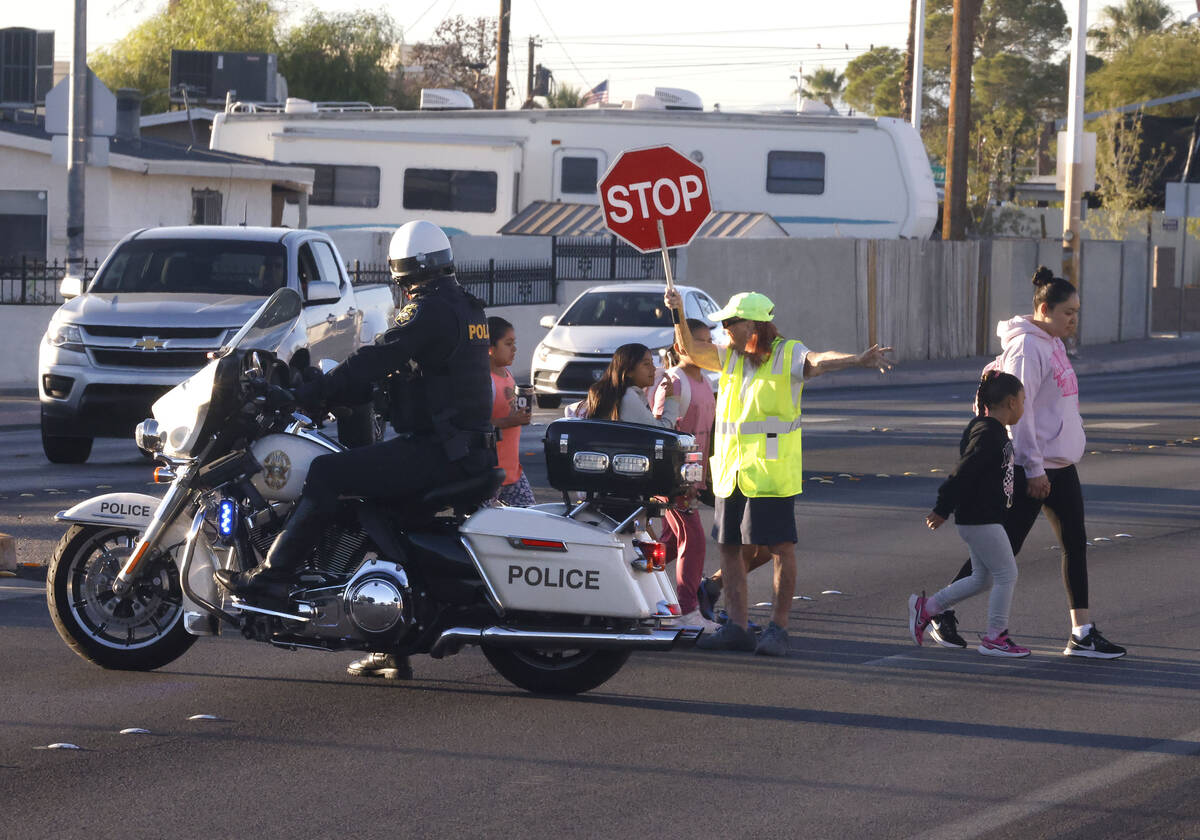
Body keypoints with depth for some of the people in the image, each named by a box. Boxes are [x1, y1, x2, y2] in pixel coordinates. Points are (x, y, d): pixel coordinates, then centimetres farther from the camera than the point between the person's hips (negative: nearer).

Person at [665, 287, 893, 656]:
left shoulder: (787, 355, -7)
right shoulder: (730, 357, 12)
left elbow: (818, 361, -24)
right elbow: (691, 350, 7)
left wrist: (857, 360, -43)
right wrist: (679, 313, -8)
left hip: (771, 472, -6)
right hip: (730, 471, 7)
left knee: (781, 548, -2)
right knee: (731, 548, 9)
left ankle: (778, 628, 3)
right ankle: (736, 627, 15)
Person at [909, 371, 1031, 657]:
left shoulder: (995, 432, 13)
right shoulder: (987, 435, -20)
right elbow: (963, 473, -22)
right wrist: (942, 510, -19)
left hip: (980, 518, 10)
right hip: (980, 520, -10)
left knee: (982, 578, 16)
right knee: (1006, 574, -3)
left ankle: (925, 607, 23)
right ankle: (995, 638, 6)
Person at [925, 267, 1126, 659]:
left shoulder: (1053, 345, 13)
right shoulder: (1027, 347, -17)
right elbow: (1018, 410, -21)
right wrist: (1034, 468, -21)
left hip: (1060, 465, 9)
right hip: (1032, 468, -9)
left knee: (1075, 544, 5)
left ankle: (1083, 634, 7)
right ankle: (942, 611, 13)